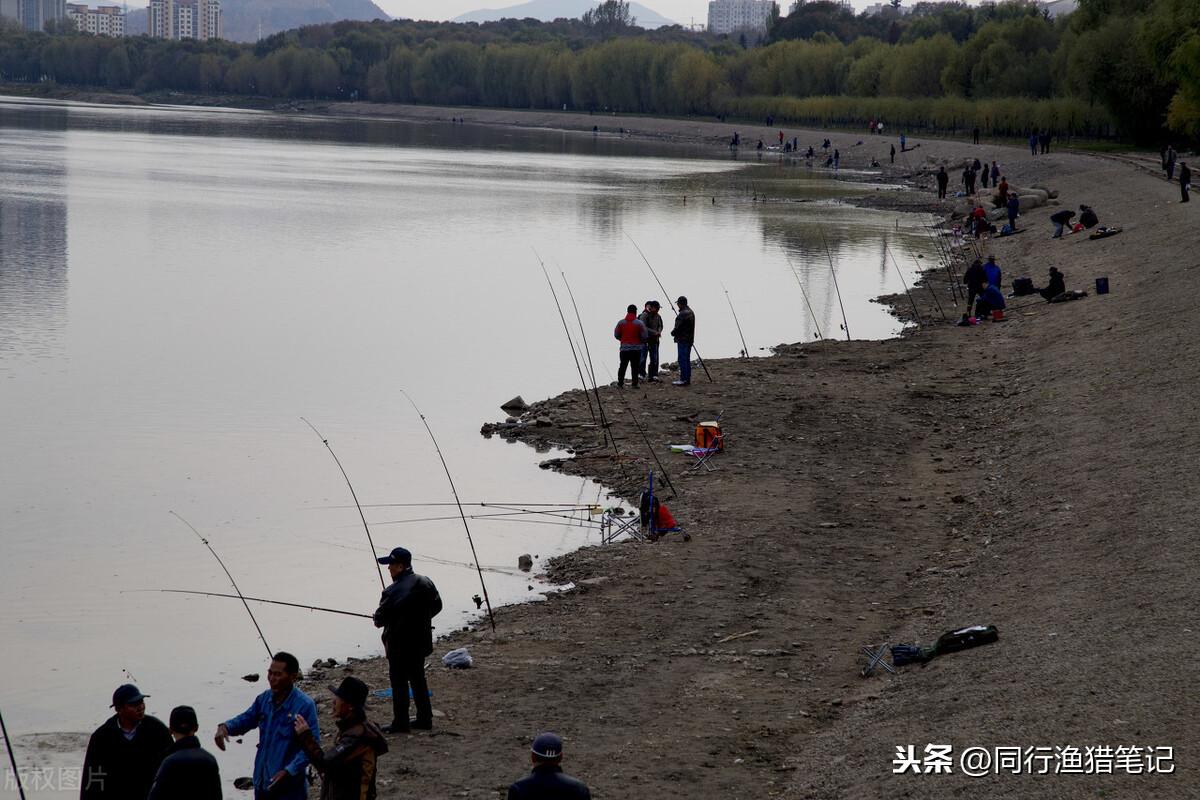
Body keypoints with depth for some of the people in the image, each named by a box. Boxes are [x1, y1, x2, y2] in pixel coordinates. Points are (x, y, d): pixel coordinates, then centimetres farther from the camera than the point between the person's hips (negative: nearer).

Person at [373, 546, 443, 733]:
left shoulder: (392, 592, -23)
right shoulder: (426, 583, 0)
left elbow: (380, 619, -19)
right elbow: (437, 606, 12)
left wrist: (379, 621, 5)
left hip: (399, 645, -7)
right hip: (421, 641, 7)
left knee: (399, 683, 3)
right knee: (418, 679, 18)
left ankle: (400, 723, 8)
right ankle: (425, 719, 23)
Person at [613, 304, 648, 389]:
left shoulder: (621, 322, -1)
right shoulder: (639, 323, -8)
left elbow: (616, 335, 4)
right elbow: (644, 336, -8)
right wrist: (641, 342, 13)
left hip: (624, 348, 2)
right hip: (636, 349, -2)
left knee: (622, 366, 11)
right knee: (635, 367, 3)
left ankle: (620, 382, 11)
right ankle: (635, 384, 2)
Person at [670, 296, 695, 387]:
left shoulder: (683, 314, -19)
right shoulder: (691, 312, 14)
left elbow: (678, 327, -19)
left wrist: (673, 333, 1)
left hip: (682, 339, -10)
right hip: (690, 339, 10)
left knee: (682, 360, -8)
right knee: (687, 359, 14)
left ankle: (683, 379, -9)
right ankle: (687, 379, 17)